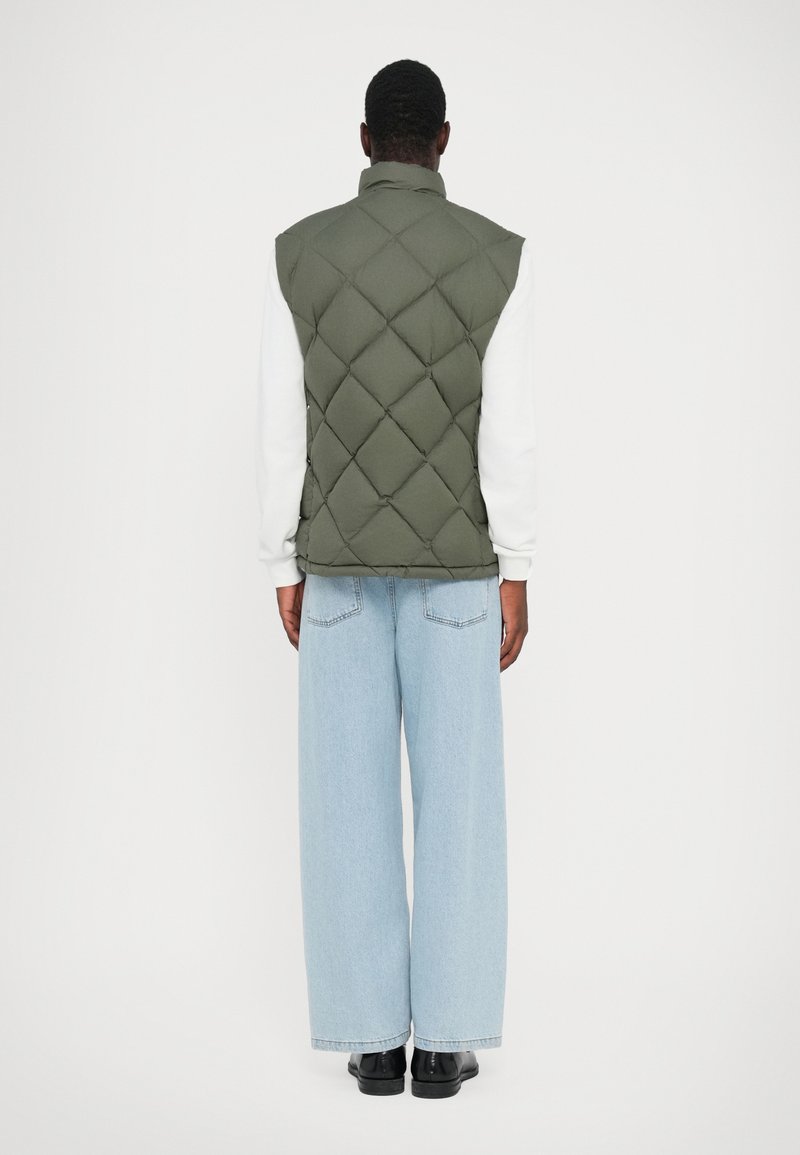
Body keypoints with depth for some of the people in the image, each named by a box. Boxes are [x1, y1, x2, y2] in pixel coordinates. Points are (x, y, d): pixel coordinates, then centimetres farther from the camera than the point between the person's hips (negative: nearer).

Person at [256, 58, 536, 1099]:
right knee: (457, 794, 4)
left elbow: (282, 426, -2)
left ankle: (374, 1035, 8)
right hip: (453, 563, -1)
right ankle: (445, 1037, 5)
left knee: (352, 795, 5)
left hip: (341, 561, 1)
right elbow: (509, 431, -8)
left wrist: (284, 568, 6)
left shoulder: (298, 252, -1)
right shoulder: (499, 254, -4)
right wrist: (515, 574, -2)